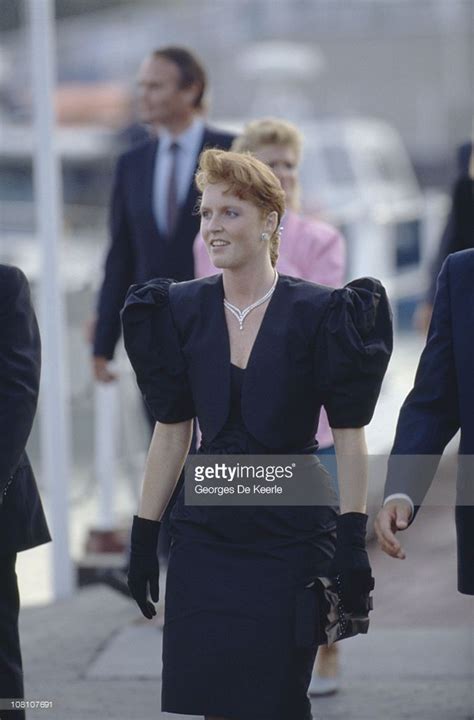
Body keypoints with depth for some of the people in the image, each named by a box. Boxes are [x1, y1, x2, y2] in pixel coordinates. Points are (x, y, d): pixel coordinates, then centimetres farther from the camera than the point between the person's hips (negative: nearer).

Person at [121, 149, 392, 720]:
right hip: (204, 537, 3)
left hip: (289, 537, -3)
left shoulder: (317, 313, -7)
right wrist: (143, 537, 6)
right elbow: (171, 431, 8)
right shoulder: (183, 310, 3)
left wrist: (353, 539, -13)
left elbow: (349, 435, -7)